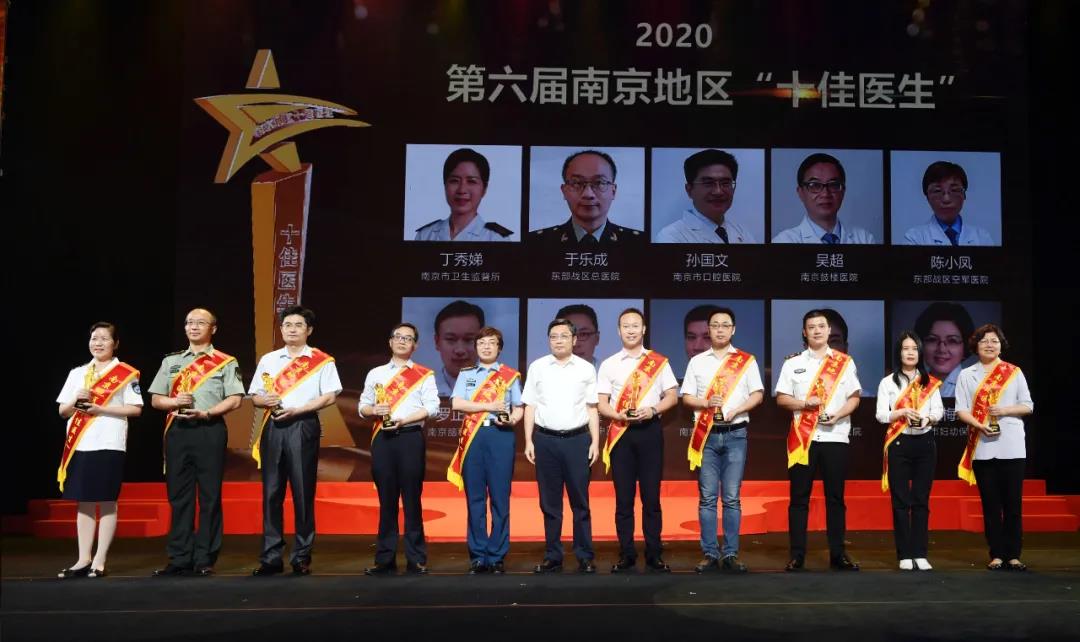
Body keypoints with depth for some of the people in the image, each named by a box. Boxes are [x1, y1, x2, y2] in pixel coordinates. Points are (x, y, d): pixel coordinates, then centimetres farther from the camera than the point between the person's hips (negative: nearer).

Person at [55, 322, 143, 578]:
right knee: (84, 502, 7)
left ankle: (100, 561, 4)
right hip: (79, 444, 4)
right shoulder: (77, 373, 15)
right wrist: (76, 400, -7)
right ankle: (83, 560, 13)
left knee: (107, 502, -1)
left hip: (109, 444, -4)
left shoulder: (126, 373, 2)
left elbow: (136, 409, -5)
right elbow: (63, 411, 14)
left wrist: (101, 408, -14)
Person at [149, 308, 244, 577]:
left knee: (209, 496, -1)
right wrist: (174, 402, -7)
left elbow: (235, 399, -3)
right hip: (177, 431, 4)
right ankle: (179, 559, 11)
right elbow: (156, 399, 14)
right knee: (179, 496, 5)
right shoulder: (170, 361, 16)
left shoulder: (225, 362, 5)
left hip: (209, 431, -3)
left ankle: (205, 559, 5)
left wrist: (206, 413, -16)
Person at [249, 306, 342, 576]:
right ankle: (271, 557, 8)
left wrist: (296, 410, -14)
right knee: (271, 492, 3)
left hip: (303, 427, -3)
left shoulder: (322, 361, 3)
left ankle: (302, 557, 7)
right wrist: (265, 400, -8)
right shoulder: (268, 360, 15)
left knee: (303, 492, -1)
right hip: (273, 428, 4)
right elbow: (254, 396, 15)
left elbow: (329, 397, -5)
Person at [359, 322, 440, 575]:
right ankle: (385, 559, 9)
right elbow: (363, 407, 13)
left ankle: (416, 559, 3)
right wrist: (374, 410, -9)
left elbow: (431, 407, -4)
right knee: (386, 499, 5)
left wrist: (403, 419, -15)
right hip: (382, 438, 3)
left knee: (411, 499, -2)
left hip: (410, 437, -3)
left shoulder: (424, 374, 7)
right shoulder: (375, 373, 16)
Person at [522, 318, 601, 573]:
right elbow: (530, 406, 7)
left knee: (580, 502, 3)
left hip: (577, 439, -1)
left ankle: (585, 558, 11)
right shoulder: (537, 367, 6)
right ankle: (552, 557, 16)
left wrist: (595, 442, 1)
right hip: (545, 440, 1)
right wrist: (528, 441, 1)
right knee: (550, 503, 8)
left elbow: (592, 408, 7)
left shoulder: (586, 369, 6)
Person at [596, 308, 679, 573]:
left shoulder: (659, 361, 7)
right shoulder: (608, 365, 8)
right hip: (621, 433, 1)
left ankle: (653, 555, 9)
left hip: (649, 431, -1)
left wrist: (652, 410, -11)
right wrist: (619, 415, -14)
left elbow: (672, 396, 7)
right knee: (624, 497, 3)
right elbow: (601, 404, 5)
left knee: (651, 496, 1)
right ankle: (626, 555, 10)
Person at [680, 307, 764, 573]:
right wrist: (706, 403, -13)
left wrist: (737, 410, -13)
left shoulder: (746, 360, 7)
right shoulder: (697, 361, 10)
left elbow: (758, 394, 3)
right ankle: (710, 554, 5)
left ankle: (730, 554, 4)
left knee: (732, 498, 0)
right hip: (706, 435, 1)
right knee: (707, 497, 0)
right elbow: (686, 397, 7)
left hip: (735, 434, -1)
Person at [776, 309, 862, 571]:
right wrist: (804, 403, -13)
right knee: (799, 497, 0)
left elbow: (854, 397, 8)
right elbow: (781, 398, 4)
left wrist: (839, 414, -11)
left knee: (835, 497, 5)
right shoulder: (793, 363, 7)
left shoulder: (845, 362, 8)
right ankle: (797, 555, 5)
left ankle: (837, 554, 12)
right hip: (802, 438, 0)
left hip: (835, 436, 1)